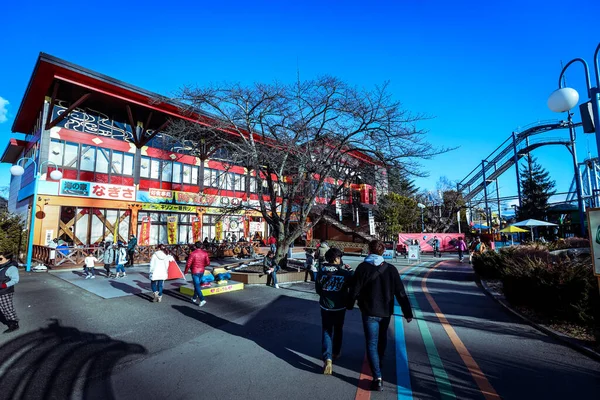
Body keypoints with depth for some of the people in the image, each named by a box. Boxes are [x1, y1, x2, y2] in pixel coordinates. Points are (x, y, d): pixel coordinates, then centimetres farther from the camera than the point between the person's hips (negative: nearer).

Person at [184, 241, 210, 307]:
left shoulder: (193, 253, -15)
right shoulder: (205, 253, -3)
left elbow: (188, 263, -13)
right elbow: (208, 263, -2)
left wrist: (185, 271, 2)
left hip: (195, 271, -5)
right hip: (202, 271, 5)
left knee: (197, 286, -3)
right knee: (197, 284, 21)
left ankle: (202, 300, -12)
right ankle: (194, 298, 34)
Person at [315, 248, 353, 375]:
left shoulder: (321, 271, -11)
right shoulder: (344, 272, -18)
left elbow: (317, 289, -1)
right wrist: (349, 270, 4)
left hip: (325, 306, 0)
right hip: (340, 306, 0)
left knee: (326, 331, 9)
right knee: (338, 330, 22)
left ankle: (327, 358, -6)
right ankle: (336, 353, 39)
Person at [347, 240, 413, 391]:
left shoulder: (363, 267, -13)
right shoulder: (391, 269, -4)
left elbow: (354, 290, -11)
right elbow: (401, 293, -4)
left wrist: (350, 305, 5)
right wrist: (407, 313, 4)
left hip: (370, 312, -4)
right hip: (386, 311, 5)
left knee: (372, 344, 4)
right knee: (382, 338, 26)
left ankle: (378, 378, -4)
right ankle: (378, 363, 48)